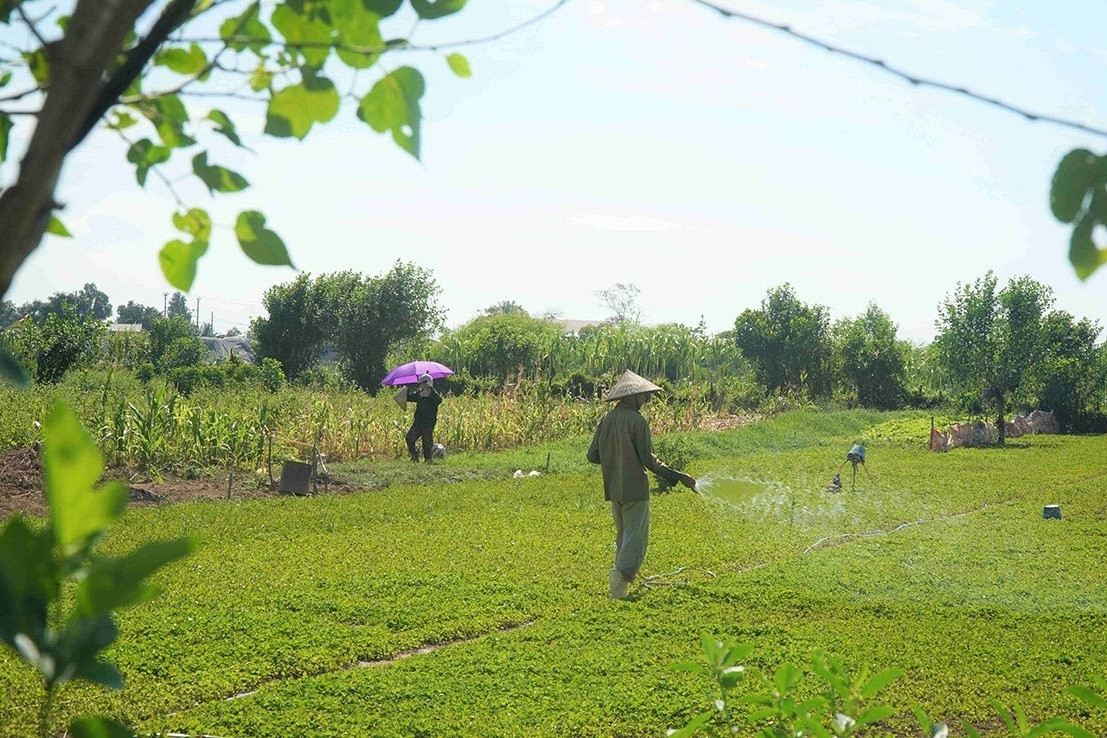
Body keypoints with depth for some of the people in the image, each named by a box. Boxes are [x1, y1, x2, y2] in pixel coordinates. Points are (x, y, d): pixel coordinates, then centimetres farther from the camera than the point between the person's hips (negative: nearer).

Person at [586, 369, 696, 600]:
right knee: (635, 539, -6)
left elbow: (592, 456, 9)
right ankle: (622, 574, -23)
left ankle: (620, 581, 15)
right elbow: (648, 459, -14)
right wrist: (677, 476, -11)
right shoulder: (636, 420, -13)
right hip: (634, 489, -7)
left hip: (613, 489, 7)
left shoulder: (606, 419, 7)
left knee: (623, 537, 18)